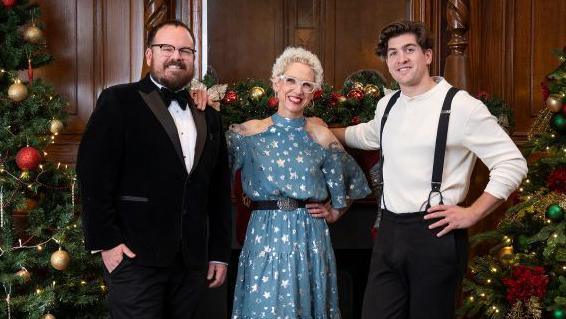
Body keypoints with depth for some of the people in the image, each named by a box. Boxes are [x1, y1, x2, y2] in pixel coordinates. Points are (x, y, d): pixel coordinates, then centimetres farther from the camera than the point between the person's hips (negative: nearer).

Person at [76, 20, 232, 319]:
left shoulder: (209, 116, 15)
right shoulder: (119, 101, -1)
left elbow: (220, 190, 15)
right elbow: (93, 174, -8)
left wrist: (220, 252, 12)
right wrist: (106, 241, -13)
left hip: (192, 261, 5)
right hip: (136, 257, -5)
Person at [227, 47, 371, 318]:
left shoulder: (321, 137, 4)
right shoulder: (250, 132, 1)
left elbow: (348, 183, 17)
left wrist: (334, 212, 7)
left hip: (310, 240, 1)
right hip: (265, 237, -1)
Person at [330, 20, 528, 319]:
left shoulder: (460, 105, -9)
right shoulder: (387, 104, 12)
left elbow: (513, 164, -9)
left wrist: (472, 213, -12)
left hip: (434, 233, -6)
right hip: (388, 231, 6)